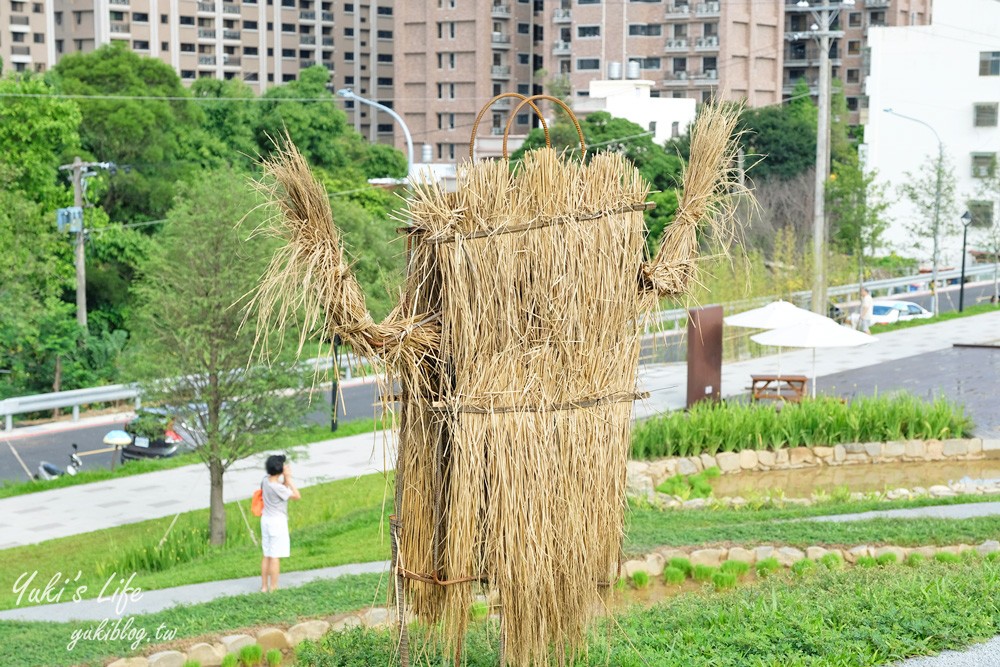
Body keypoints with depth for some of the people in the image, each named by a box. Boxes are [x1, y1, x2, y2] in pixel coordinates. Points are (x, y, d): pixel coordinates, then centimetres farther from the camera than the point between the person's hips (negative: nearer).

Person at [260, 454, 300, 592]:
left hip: (266, 520, 8)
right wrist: (288, 478, -14)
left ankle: (264, 586, 19)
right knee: (275, 556, -3)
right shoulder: (277, 487, -22)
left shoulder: (265, 481, 1)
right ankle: (273, 588, 0)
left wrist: (286, 479, 0)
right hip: (277, 522, -8)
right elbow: (297, 496, -15)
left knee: (266, 555, 14)